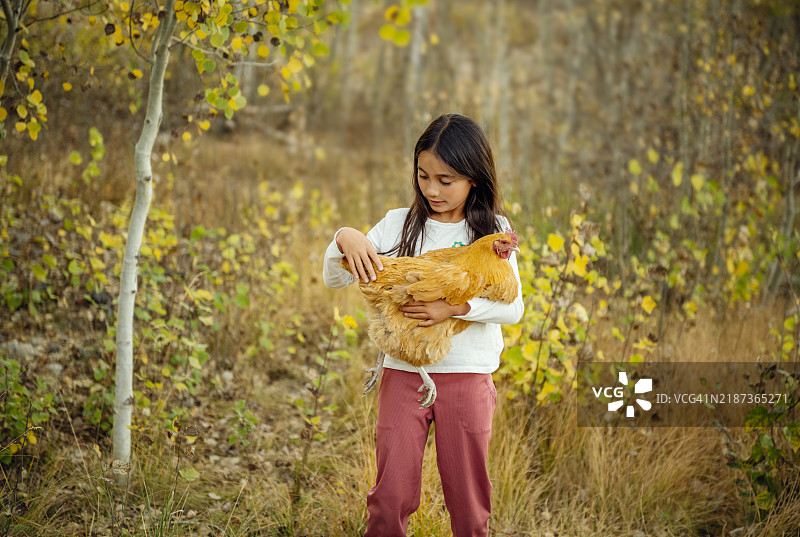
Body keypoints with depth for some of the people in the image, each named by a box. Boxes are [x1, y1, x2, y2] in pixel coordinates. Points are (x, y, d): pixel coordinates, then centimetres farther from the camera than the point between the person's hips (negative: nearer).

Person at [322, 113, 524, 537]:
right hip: (404, 372, 1)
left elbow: (513, 307, -5)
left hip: (468, 376, 0)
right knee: (392, 494, -1)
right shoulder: (400, 224, 3)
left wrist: (457, 306, -19)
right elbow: (334, 280, 0)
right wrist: (344, 240, -20)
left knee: (468, 497, 7)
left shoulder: (492, 231, 1)